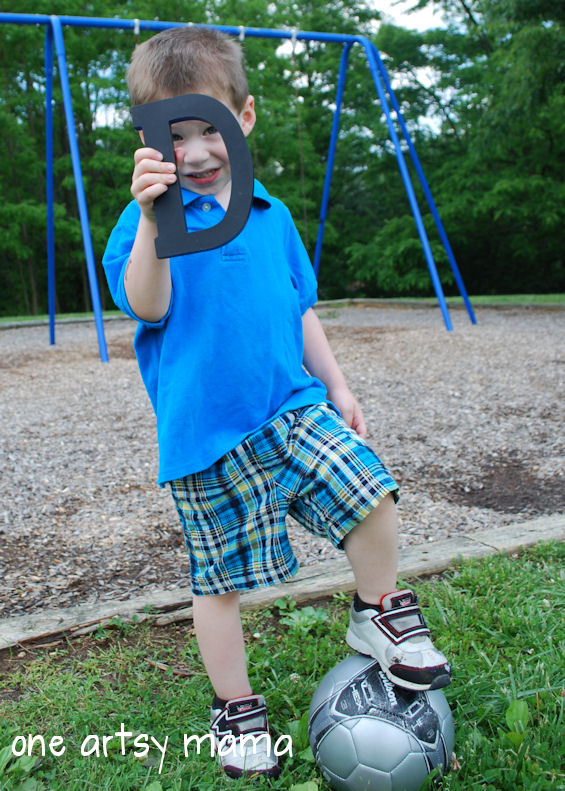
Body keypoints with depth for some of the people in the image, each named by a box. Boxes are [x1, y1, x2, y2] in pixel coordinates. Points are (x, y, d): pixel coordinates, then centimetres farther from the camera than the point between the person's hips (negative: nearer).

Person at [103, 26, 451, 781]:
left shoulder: (271, 214, 11)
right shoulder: (151, 215, -4)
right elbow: (148, 305, -21)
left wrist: (334, 385, 14)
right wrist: (151, 219, -35)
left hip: (291, 404, 4)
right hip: (206, 433, -3)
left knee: (368, 491, -15)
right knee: (219, 578, 6)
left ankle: (379, 614, 14)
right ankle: (236, 707, 29)